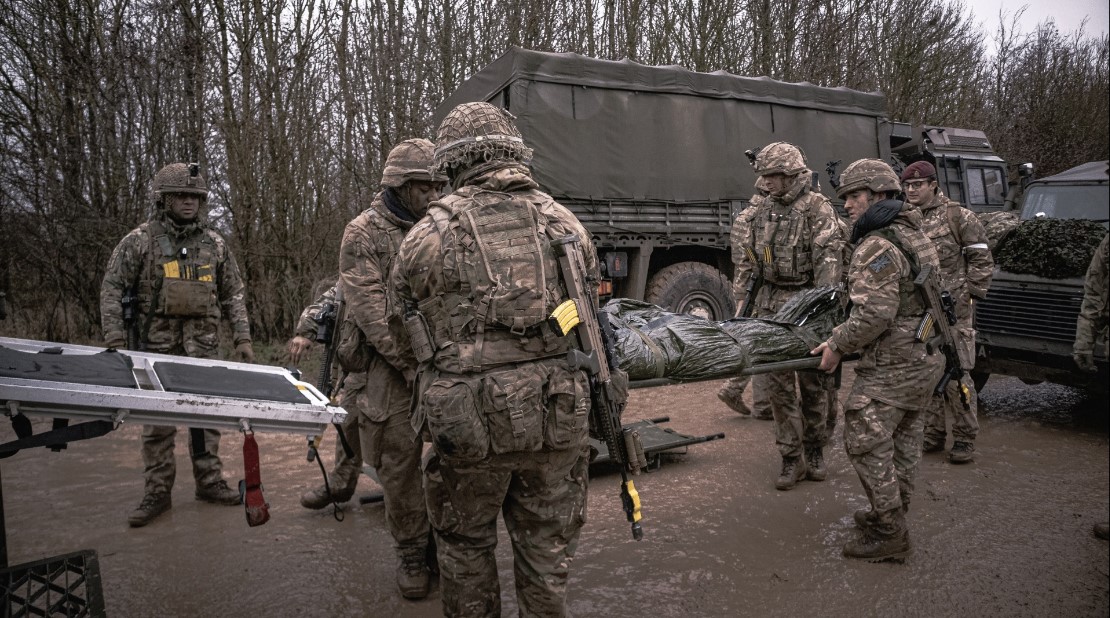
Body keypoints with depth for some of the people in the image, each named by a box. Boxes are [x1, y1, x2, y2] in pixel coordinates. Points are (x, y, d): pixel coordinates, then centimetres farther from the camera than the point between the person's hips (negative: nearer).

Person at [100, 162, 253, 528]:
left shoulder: (214, 244, 8)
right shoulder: (140, 241, 0)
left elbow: (232, 294, 11)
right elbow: (112, 289, 0)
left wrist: (243, 338, 4)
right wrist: (115, 342, -9)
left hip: (204, 346, 2)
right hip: (157, 344, -2)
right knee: (157, 419, 3)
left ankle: (209, 482, 19)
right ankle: (157, 493, 13)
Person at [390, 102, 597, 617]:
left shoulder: (432, 232, -4)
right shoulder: (565, 223, 6)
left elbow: (404, 317, 6)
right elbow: (591, 315, 12)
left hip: (471, 418, -2)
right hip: (557, 414, 3)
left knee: (466, 543, 20)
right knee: (547, 547, 18)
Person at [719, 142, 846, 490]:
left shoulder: (817, 208, -7)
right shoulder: (759, 209, 8)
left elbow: (829, 259, -15)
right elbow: (744, 257, 13)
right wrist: (741, 299, 8)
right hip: (771, 303, 4)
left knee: (813, 383, 9)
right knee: (776, 382, 0)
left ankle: (814, 451, 27)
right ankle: (791, 458, 10)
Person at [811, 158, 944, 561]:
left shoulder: (877, 247, -20)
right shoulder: (914, 235, 13)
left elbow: (875, 315, -27)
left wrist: (837, 343, -13)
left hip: (892, 366, -10)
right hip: (926, 358, 10)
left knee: (866, 443, -2)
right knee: (903, 439, 19)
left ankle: (889, 532, 5)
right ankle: (892, 514, 33)